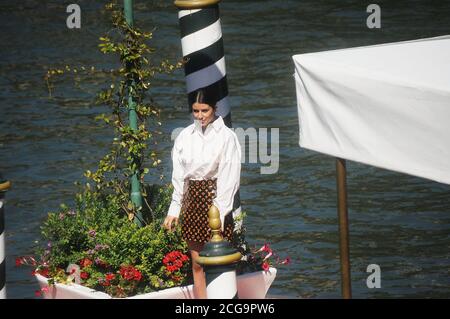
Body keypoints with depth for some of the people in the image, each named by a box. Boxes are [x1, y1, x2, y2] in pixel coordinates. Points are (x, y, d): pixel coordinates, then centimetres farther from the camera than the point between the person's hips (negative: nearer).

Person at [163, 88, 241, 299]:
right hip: (191, 200, 5)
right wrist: (174, 209, 5)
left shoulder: (226, 137, -6)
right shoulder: (185, 136, 7)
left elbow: (228, 178, -9)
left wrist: (219, 213, -14)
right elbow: (178, 176, 10)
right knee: (197, 264, 7)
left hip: (215, 198, -5)